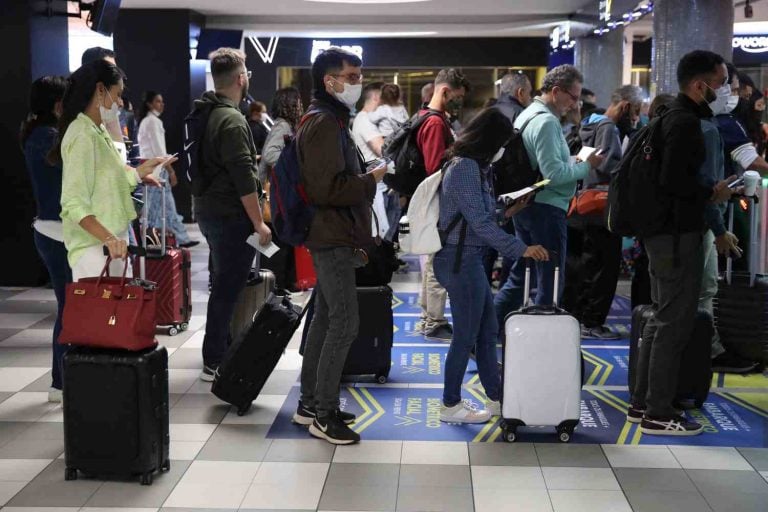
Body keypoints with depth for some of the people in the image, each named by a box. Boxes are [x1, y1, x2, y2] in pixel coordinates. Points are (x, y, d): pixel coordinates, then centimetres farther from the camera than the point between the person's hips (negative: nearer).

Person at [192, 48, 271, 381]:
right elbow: (244, 178, -22)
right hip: (231, 216, -10)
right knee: (228, 288, -4)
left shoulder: (203, 113, 12)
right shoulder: (231, 120, -18)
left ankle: (223, 350, 30)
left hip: (207, 209, 10)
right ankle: (215, 362, 0)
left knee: (223, 284, 20)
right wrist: (259, 223, -18)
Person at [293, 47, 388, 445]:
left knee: (325, 319, 15)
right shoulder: (325, 123, -16)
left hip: (331, 237, 11)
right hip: (333, 238, -11)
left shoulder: (327, 119, 18)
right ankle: (324, 414, -1)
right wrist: (371, 180, -14)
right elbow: (327, 189, -25)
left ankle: (310, 403, 24)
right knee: (344, 323, -8)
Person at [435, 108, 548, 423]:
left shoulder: (473, 167, 14)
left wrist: (506, 213, 11)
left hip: (468, 259, 10)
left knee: (488, 331, 15)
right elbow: (480, 223, -22)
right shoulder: (465, 168, -18)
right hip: (460, 260, -10)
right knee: (466, 335, 0)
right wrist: (520, 249, -21)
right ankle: (450, 406, 13)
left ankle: (496, 399, 25)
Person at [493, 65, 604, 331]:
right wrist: (587, 166, -12)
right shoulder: (547, 122, -17)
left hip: (526, 206, 10)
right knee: (550, 281, 1)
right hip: (546, 208, -10)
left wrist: (574, 162, 13)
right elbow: (554, 173, -24)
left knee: (520, 275, 16)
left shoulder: (527, 115, 15)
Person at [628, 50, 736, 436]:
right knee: (675, 324, -4)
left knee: (661, 319, 16)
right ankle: (658, 414, 2)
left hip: (663, 231, 10)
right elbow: (674, 182, -26)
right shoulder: (686, 122, -16)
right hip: (679, 234, -10)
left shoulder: (673, 117, 14)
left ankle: (642, 402, 22)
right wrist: (712, 194, -12)